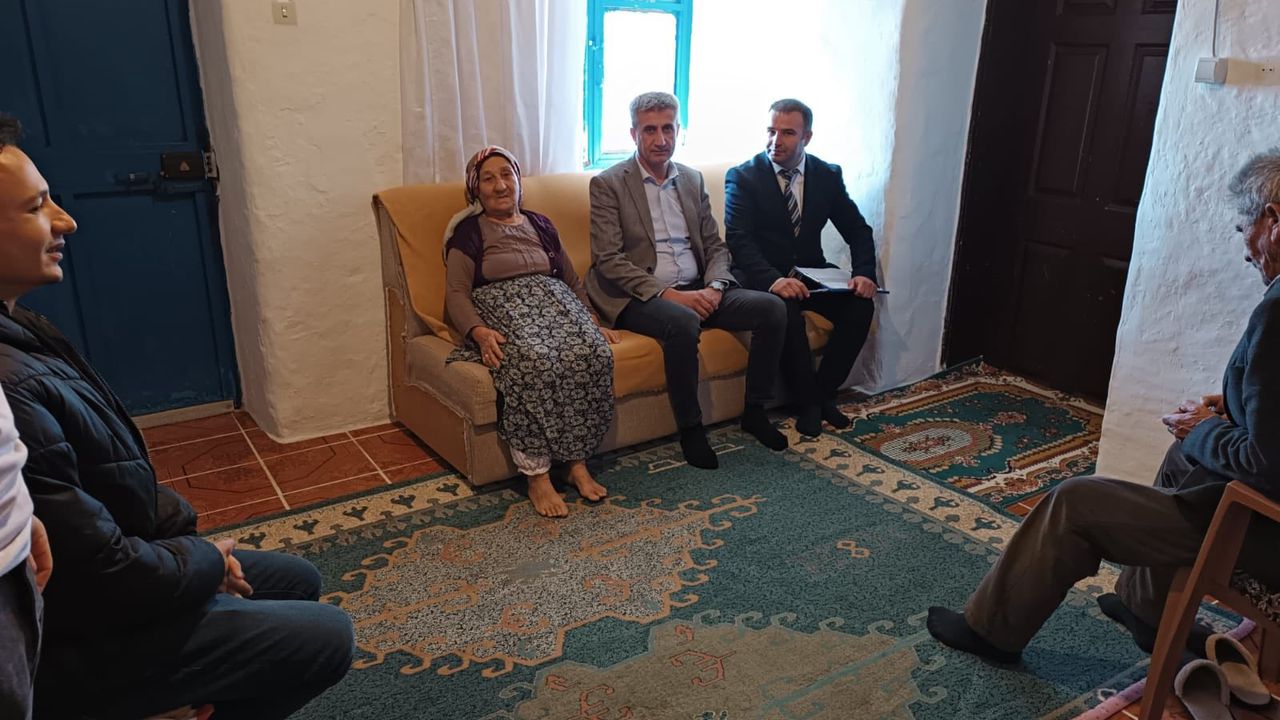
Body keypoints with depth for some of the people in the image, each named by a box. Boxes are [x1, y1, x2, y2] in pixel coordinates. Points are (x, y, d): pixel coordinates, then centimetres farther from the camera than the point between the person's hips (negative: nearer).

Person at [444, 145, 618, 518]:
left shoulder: (541, 225, 24)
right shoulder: (468, 231, 10)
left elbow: (573, 281, 24)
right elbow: (456, 292, -1)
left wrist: (594, 322, 8)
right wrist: (479, 331, -20)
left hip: (554, 302, 4)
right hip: (502, 308, -4)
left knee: (592, 354, -31)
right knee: (534, 360, -38)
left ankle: (579, 463, -22)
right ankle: (537, 476, -30)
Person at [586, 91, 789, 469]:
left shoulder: (693, 179, 16)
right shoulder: (607, 184, -2)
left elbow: (715, 245, 15)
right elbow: (608, 260, -12)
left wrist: (714, 287, -8)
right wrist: (668, 294, -20)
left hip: (697, 291, 6)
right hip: (640, 296, -5)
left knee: (772, 307, -13)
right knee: (683, 323, -37)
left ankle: (755, 410, 1)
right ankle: (690, 427, -17)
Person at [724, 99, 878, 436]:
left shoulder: (828, 176, 5)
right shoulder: (742, 177, -7)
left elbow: (857, 230, 6)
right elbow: (738, 240, -18)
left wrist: (864, 273, -15)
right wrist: (773, 279, -36)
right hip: (763, 276, -4)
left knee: (861, 305, -21)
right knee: (786, 310, -34)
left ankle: (824, 391, -6)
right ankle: (809, 399, -14)